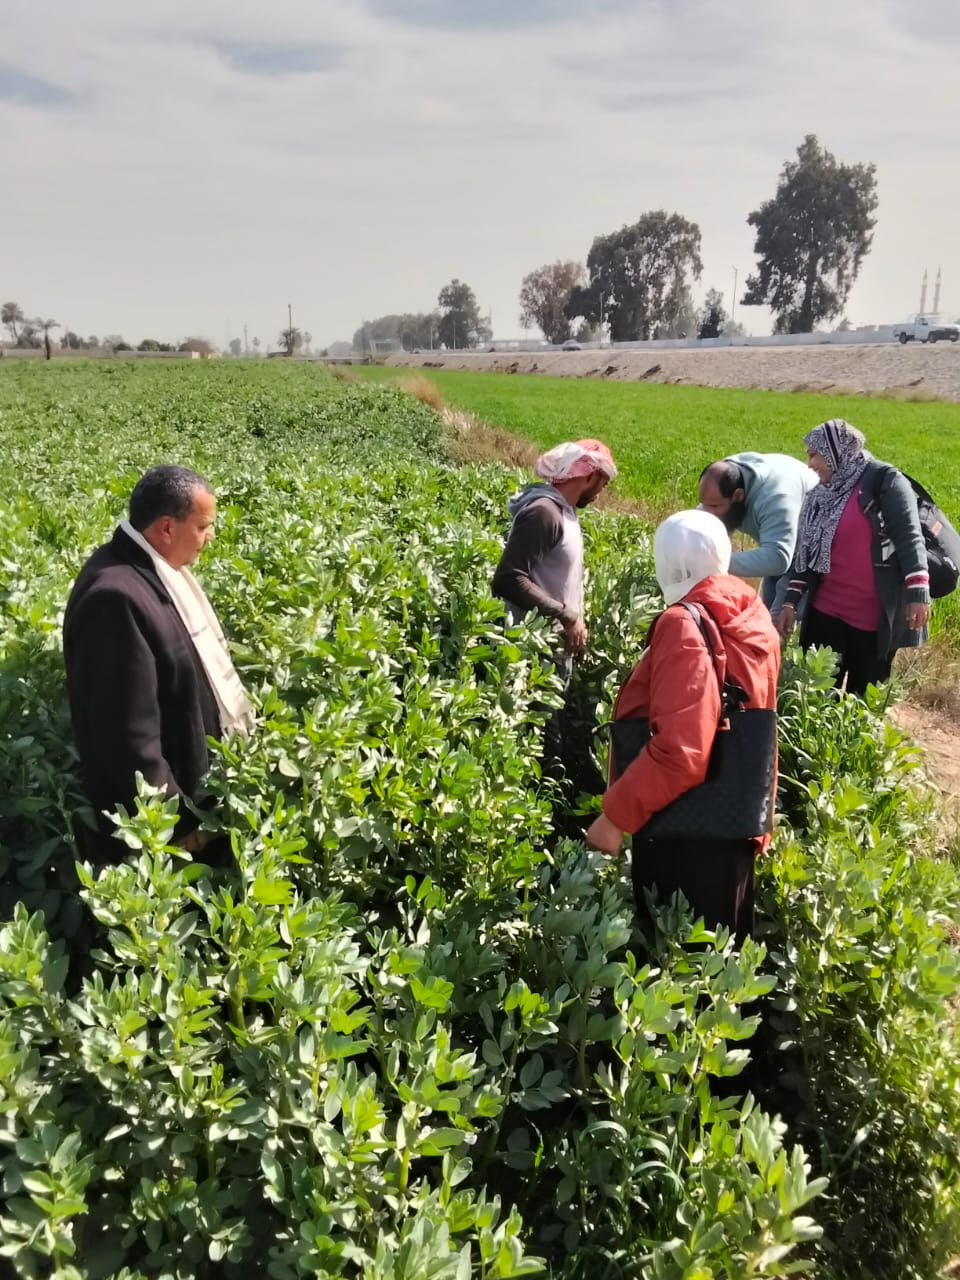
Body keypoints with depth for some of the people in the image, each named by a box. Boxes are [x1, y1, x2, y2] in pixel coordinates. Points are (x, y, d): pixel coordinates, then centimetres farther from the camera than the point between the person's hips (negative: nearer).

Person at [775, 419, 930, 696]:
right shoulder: (820, 495, 12)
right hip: (826, 612, 6)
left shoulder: (883, 480, -8)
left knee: (864, 699, 7)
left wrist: (917, 593, -21)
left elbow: (909, 536, -14)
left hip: (876, 617, -6)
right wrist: (791, 601, 7)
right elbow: (805, 551, 13)